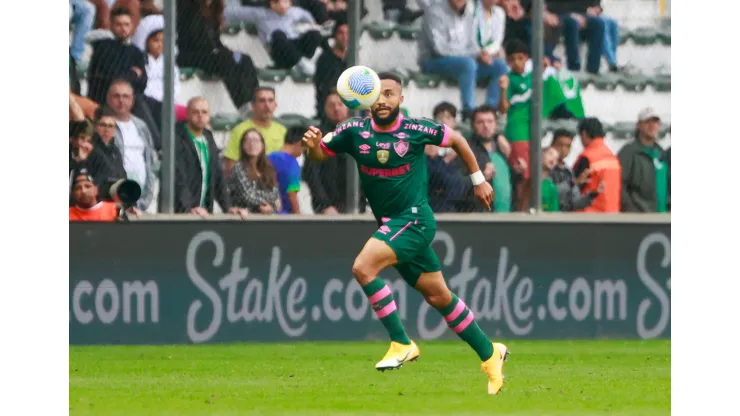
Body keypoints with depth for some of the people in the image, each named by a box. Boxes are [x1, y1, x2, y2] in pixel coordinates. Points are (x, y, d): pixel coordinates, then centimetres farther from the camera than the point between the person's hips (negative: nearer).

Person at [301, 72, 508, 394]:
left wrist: (478, 179, 11)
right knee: (439, 297, 12)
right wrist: (313, 145, -17)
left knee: (363, 267, -25)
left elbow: (456, 140, 6)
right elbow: (320, 154, 6)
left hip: (414, 219, -6)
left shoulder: (416, 130, -11)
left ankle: (401, 343, -16)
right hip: (389, 223, 6)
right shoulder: (355, 131, -2)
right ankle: (490, 353, 27)